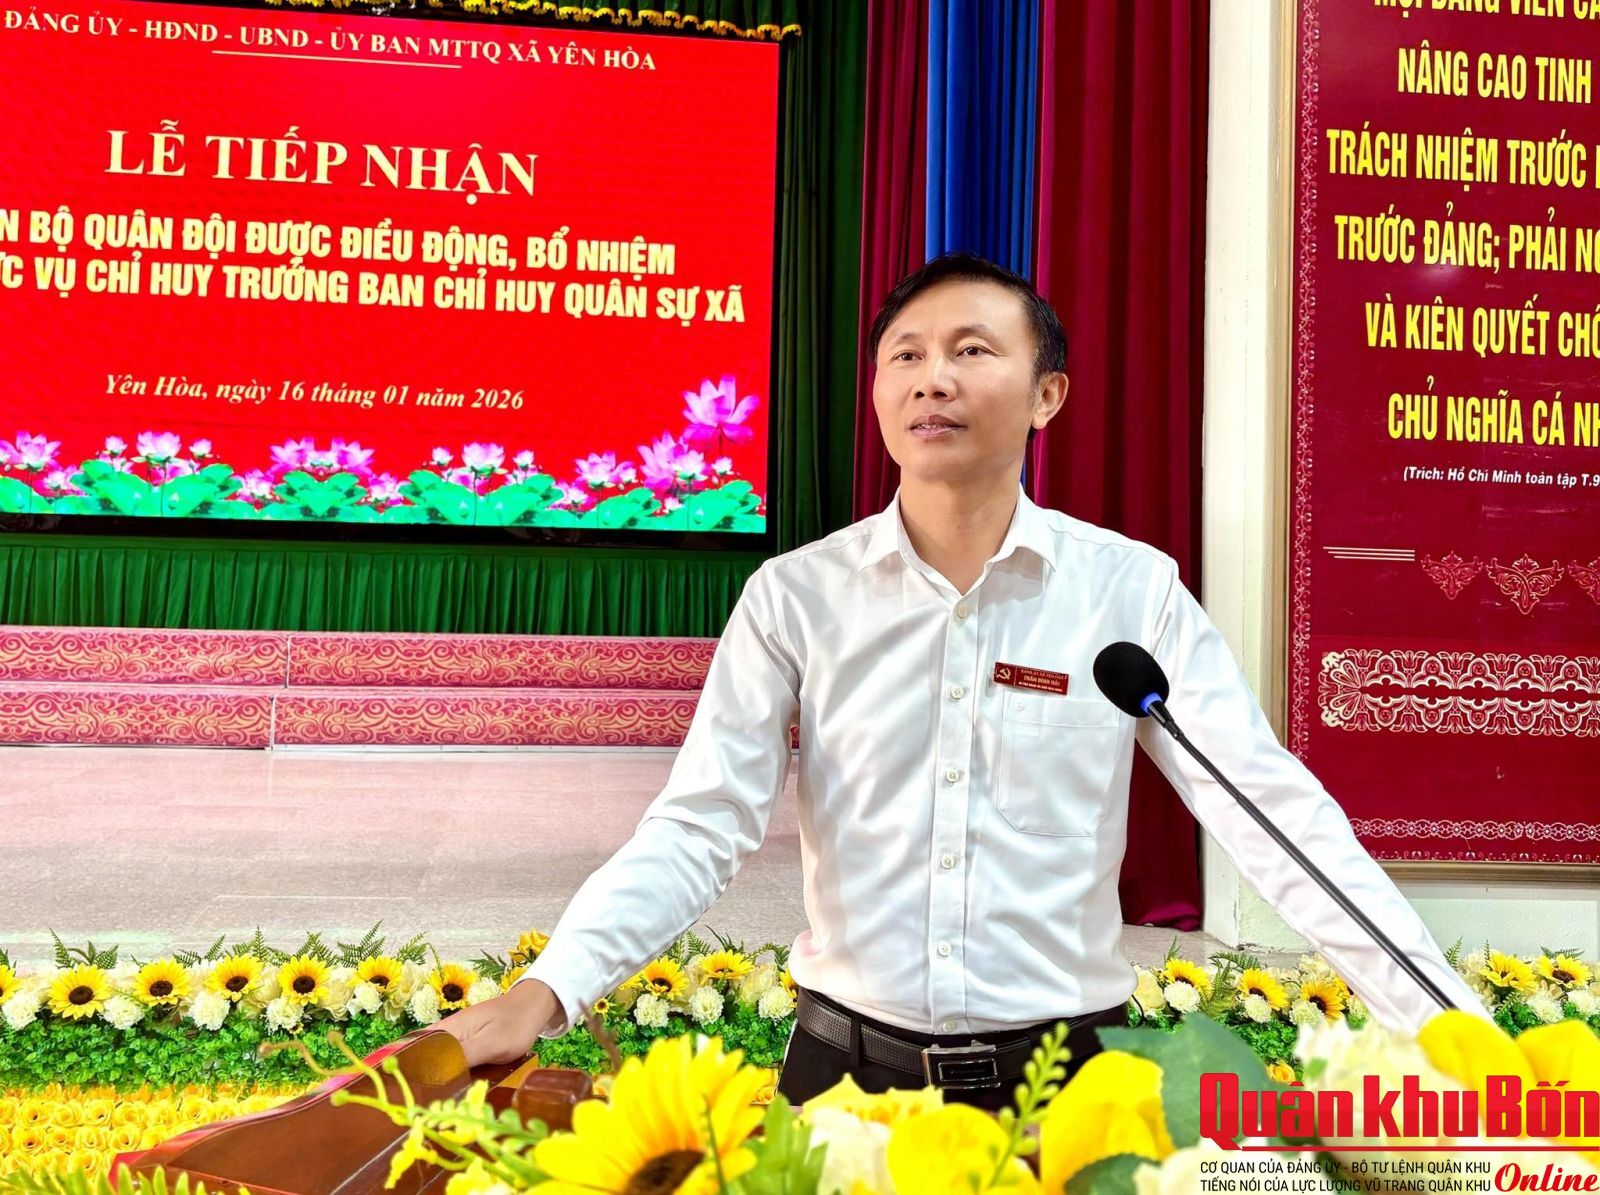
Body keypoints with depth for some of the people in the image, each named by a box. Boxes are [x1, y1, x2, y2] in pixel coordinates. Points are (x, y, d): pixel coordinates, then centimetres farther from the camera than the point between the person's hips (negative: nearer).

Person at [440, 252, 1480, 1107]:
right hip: (848, 1059, 1)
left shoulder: (1133, 590, -5)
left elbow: (1275, 812, -7)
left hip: (1062, 1069, 0)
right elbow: (699, 826, -9)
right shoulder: (798, 594, -5)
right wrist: (544, 994, -22)